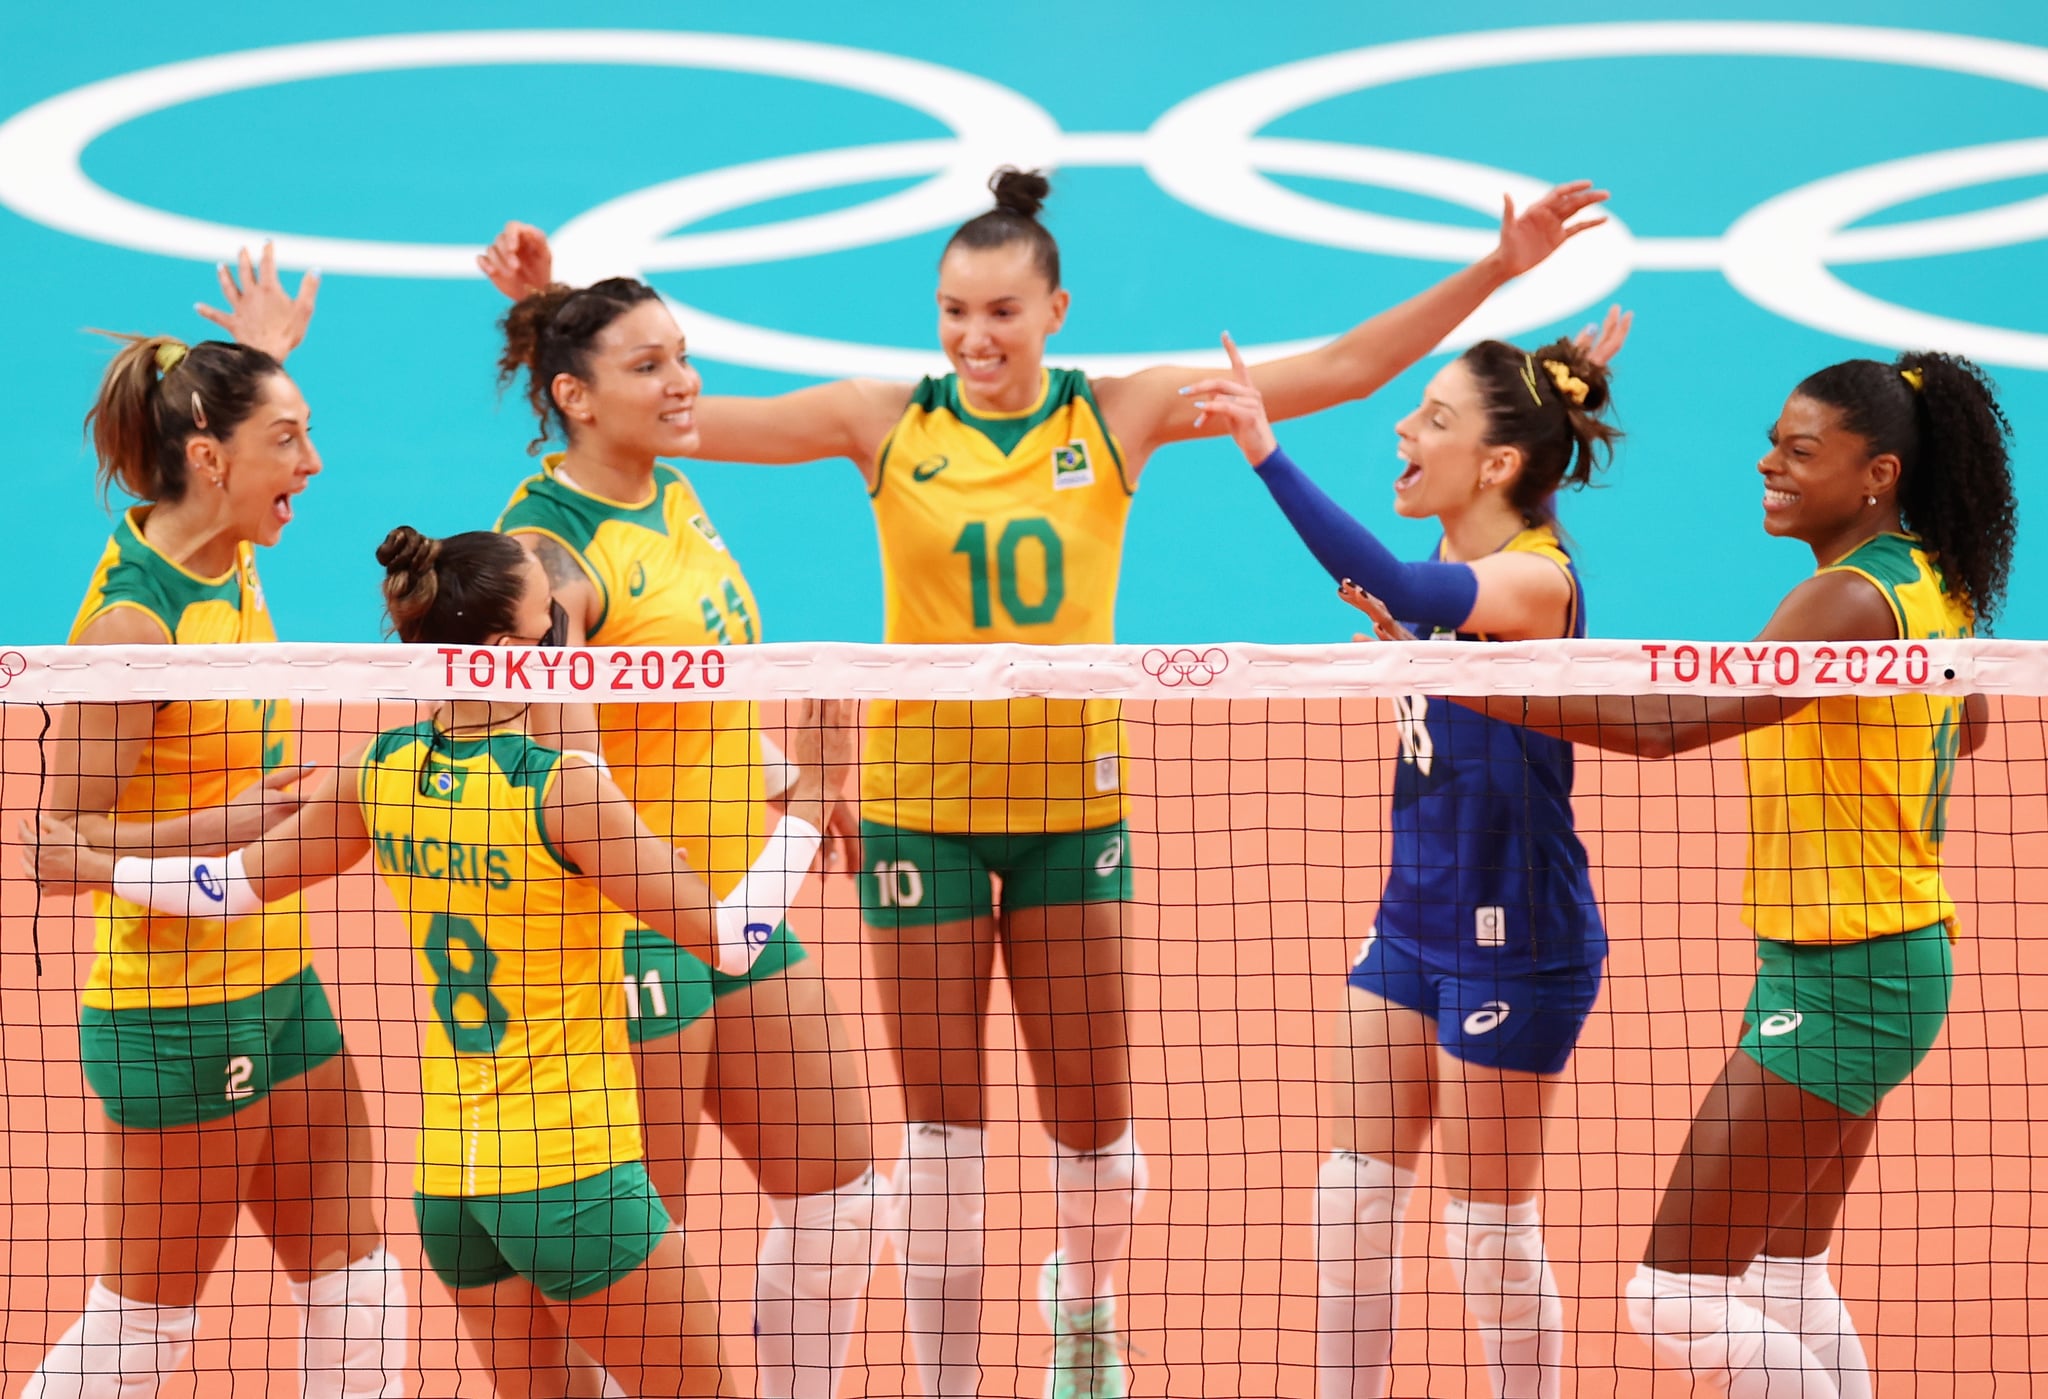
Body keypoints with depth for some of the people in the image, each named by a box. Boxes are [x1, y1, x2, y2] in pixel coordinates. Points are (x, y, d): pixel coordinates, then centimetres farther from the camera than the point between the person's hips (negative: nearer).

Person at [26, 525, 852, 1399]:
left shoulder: (379, 774, 1)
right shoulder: (562, 785, -18)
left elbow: (236, 883, 15)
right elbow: (728, 940, -15)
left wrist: (92, 868, 30)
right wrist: (806, 805, -6)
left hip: (446, 1178, 7)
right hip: (573, 1175, -7)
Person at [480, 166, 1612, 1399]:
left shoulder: (1118, 416, -2)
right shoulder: (889, 424, -3)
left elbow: (1342, 370, -1)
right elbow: (678, 416, -6)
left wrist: (1495, 270, -5)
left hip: (1071, 802, 1)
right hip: (920, 805, -1)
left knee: (1094, 1123, 7)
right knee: (943, 1124, 2)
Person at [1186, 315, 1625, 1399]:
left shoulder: (1533, 579, -21)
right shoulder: (1455, 572, 4)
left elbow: (1403, 590, -41)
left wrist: (1265, 452, -46)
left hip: (1514, 942, -9)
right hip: (1414, 923, 9)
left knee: (1489, 1230, 1)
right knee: (1353, 1201, 9)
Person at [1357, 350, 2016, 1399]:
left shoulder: (1850, 601, -22)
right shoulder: (1932, 582, 8)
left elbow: (1664, 725, -32)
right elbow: (1968, 728, 28)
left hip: (1839, 980, -11)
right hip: (1898, 958, 11)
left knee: (1674, 1298, -10)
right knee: (1786, 1279, 21)